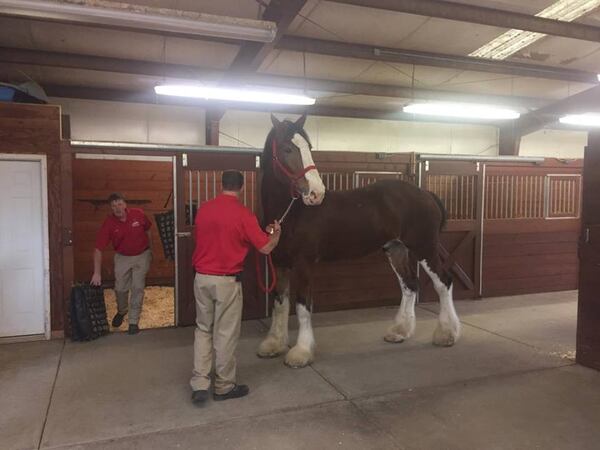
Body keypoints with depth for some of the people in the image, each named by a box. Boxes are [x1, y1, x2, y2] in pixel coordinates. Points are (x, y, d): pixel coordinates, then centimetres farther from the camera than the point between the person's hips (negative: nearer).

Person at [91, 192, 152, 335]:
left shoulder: (138, 214, -17)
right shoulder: (109, 223, -18)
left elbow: (147, 231, 3)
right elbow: (98, 249, -18)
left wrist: (150, 250, 7)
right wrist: (97, 273, -24)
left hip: (141, 255, -1)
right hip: (122, 257, 1)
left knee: (137, 288, -4)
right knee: (120, 288, 6)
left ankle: (133, 322, 6)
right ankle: (121, 312, 37)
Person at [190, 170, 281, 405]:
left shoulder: (203, 209, 3)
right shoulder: (243, 214, -13)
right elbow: (265, 248, -9)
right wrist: (276, 233, 14)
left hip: (201, 277, 5)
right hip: (227, 281, -5)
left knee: (203, 329, 18)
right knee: (226, 333, 8)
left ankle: (199, 384, 15)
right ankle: (224, 386, 21)